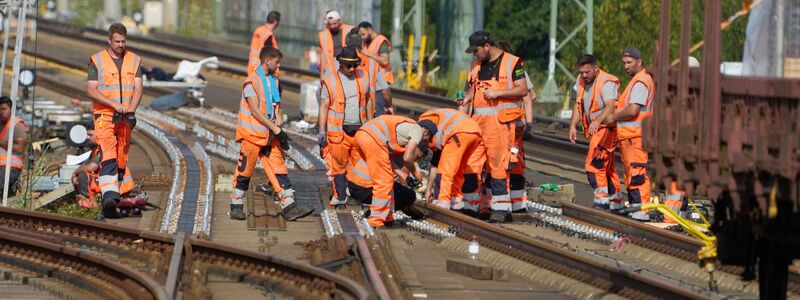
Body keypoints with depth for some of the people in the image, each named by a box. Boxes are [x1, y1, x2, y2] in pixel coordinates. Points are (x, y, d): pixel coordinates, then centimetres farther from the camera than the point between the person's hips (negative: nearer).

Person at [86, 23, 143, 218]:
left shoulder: (134, 61, 10)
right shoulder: (97, 61, 2)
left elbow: (138, 88, 2)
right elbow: (91, 91, -5)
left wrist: (131, 110, -16)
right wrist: (114, 104, -16)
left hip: (125, 118, 4)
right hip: (104, 116, -4)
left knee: (122, 160, 5)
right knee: (108, 156, -19)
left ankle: (112, 199, 15)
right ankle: (109, 197, -33)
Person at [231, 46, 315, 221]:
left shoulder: (273, 80, 12)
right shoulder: (252, 82, -14)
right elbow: (255, 111, -18)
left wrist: (278, 117, -1)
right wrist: (276, 130, -19)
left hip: (270, 134, 7)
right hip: (252, 134, -7)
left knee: (279, 168, -2)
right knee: (245, 170, 3)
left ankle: (289, 206, -7)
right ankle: (236, 206, 15)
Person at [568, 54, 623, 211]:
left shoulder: (607, 82, -16)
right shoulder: (582, 82, 11)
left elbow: (610, 106, -30)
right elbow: (578, 105, 11)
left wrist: (598, 121, -46)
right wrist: (573, 125, -3)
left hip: (606, 128, -9)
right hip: (593, 130, 9)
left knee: (594, 165, -18)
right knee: (607, 167, 15)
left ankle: (602, 201, -18)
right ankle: (616, 202, 24)